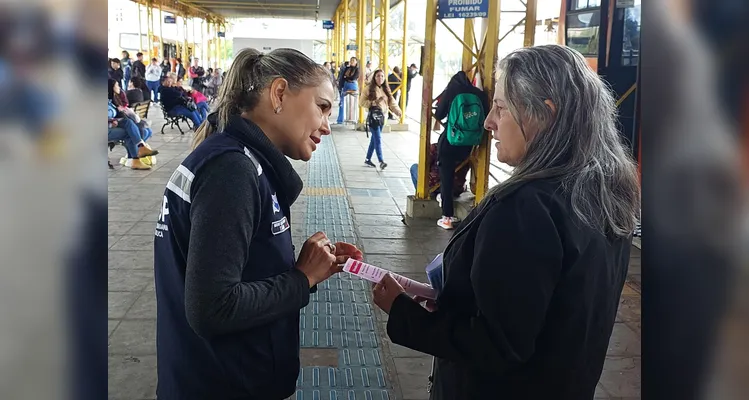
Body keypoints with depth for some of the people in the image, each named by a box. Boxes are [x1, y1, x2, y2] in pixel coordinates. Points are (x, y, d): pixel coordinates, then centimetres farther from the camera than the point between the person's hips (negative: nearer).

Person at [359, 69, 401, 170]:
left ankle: (368, 159, 25)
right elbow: (361, 102, -8)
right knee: (378, 139, -12)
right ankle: (381, 161, -15)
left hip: (381, 115, 7)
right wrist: (374, 102, -18)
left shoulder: (385, 89, 13)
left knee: (375, 138, 13)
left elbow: (391, 102, 4)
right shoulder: (369, 88, -5)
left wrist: (397, 111, -12)